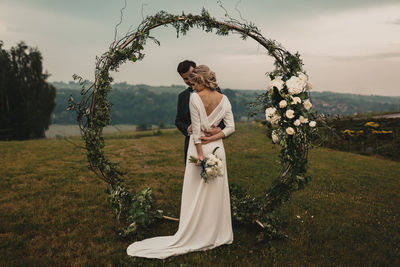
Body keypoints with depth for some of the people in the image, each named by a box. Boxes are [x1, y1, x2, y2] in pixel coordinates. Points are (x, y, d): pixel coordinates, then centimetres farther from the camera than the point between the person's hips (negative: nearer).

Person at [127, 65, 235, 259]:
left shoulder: (195, 98, -12)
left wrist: (200, 153, -12)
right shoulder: (223, 99, 2)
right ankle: (219, 234, 24)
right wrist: (214, 137, -7)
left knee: (197, 193, 3)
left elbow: (197, 128, -13)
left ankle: (196, 237, 12)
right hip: (217, 147, 5)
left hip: (200, 147, -4)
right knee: (217, 191, 13)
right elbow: (230, 127, 0)